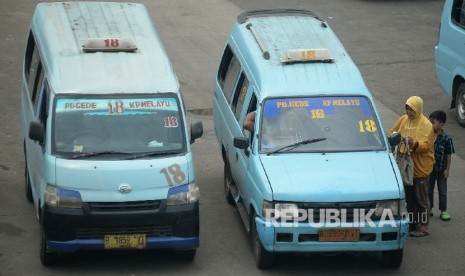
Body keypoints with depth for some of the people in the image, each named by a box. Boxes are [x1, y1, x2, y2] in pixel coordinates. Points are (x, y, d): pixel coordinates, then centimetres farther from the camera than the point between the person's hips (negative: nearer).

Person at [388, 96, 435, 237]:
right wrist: (391, 135, -9)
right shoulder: (403, 119, 5)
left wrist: (414, 143, -36)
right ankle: (412, 224, 24)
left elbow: (426, 146, -19)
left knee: (421, 199, 1)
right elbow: (392, 131, 14)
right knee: (409, 197, 14)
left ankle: (423, 226, 9)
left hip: (420, 167, -6)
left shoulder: (426, 125, -13)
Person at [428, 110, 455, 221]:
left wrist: (447, 169, -8)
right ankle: (429, 209, 27)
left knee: (442, 190, 10)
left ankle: (443, 211, 21)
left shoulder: (446, 138, -16)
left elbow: (448, 155, -9)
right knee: (428, 189, 14)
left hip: (441, 169, -3)